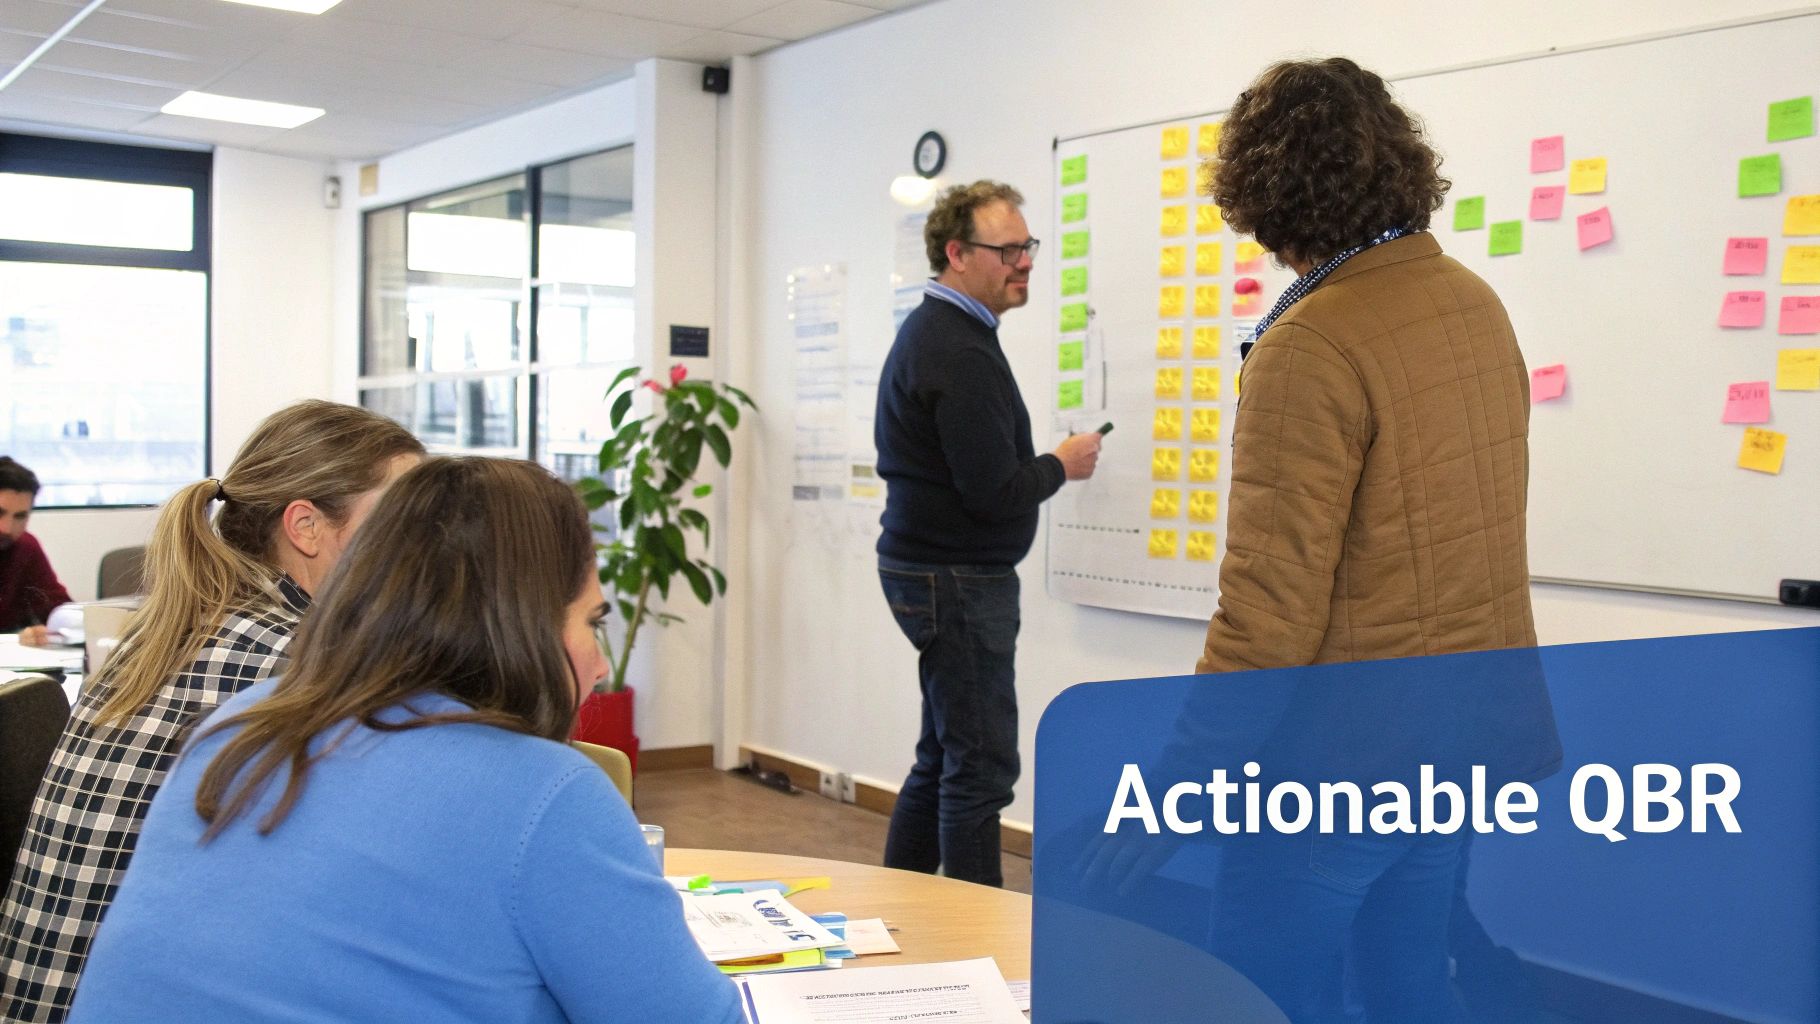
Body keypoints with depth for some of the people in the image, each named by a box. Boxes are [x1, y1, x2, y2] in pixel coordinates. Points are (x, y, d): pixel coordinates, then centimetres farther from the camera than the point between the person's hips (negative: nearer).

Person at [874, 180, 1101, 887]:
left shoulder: (931, 331, 15)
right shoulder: (959, 352, -20)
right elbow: (995, 492, -23)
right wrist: (1061, 466, -6)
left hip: (930, 568, 11)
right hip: (958, 580, -11)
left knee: (944, 759, 17)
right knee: (982, 768, -5)